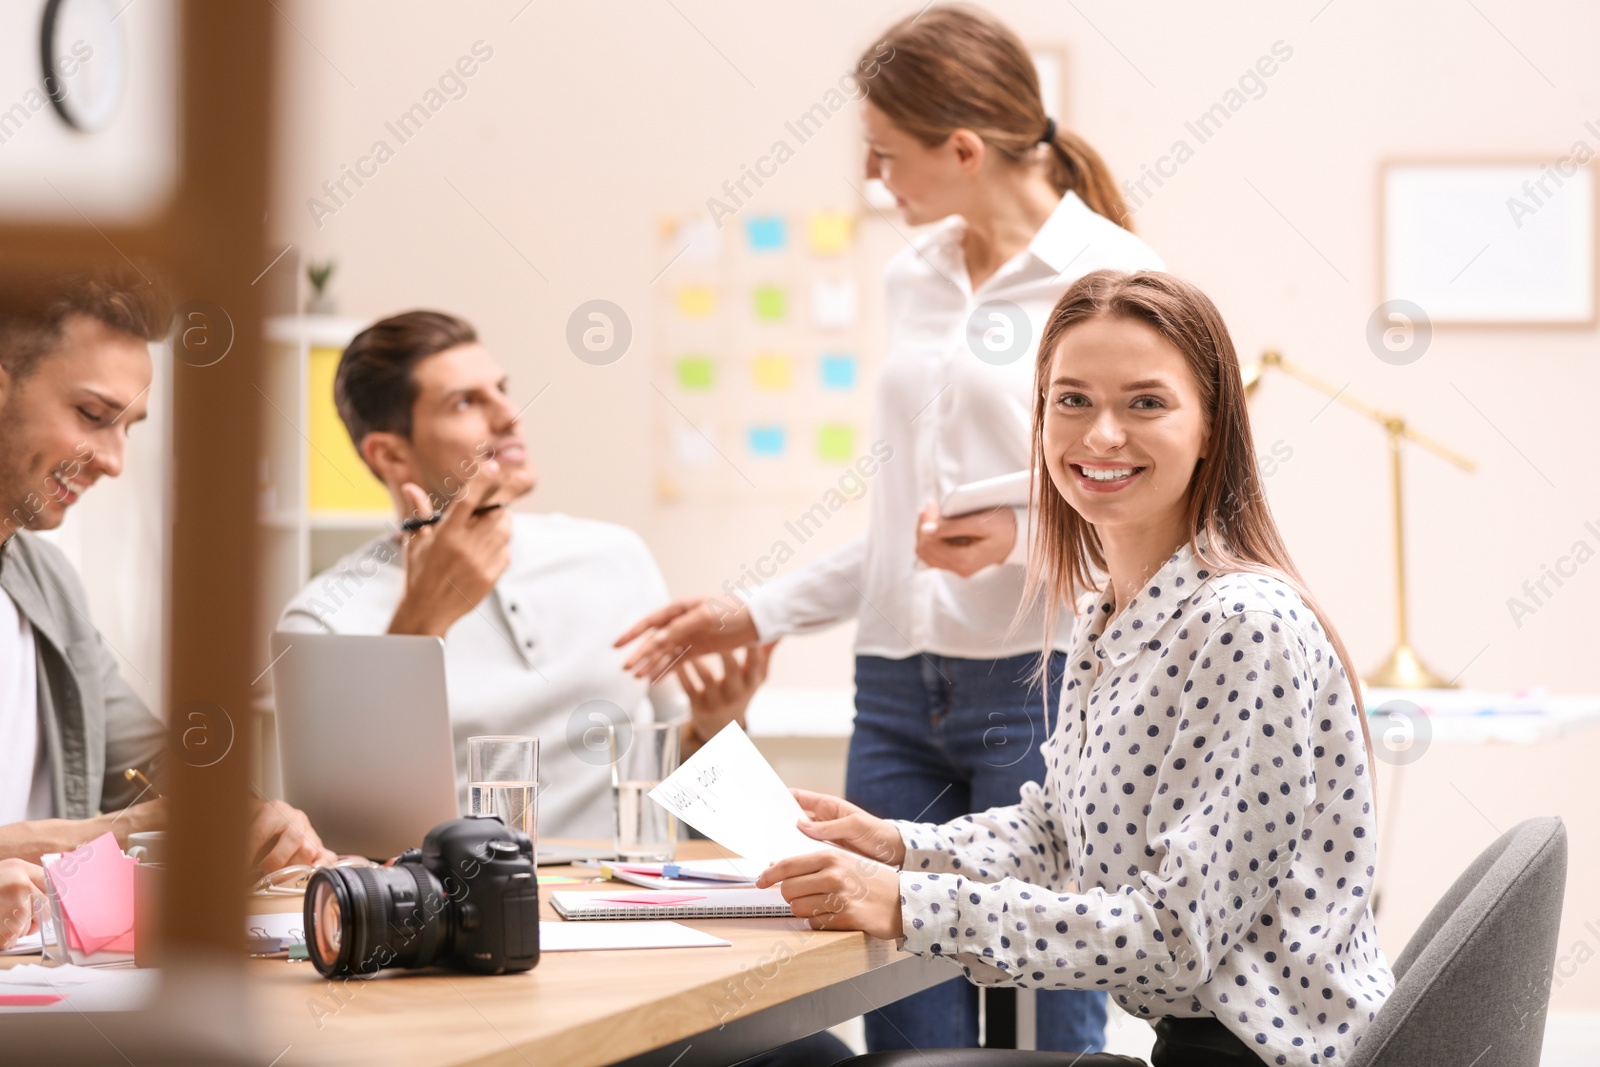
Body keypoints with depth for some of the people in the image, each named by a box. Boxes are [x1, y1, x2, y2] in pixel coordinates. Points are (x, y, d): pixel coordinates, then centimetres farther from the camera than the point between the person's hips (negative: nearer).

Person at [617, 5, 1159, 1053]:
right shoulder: (915, 280, 16)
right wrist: (759, 614, 19)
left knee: (1045, 1030, -3)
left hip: (1042, 686, -6)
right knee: (906, 1028, 5)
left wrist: (1020, 535, -24)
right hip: (899, 691, 7)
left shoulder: (1109, 277, -6)